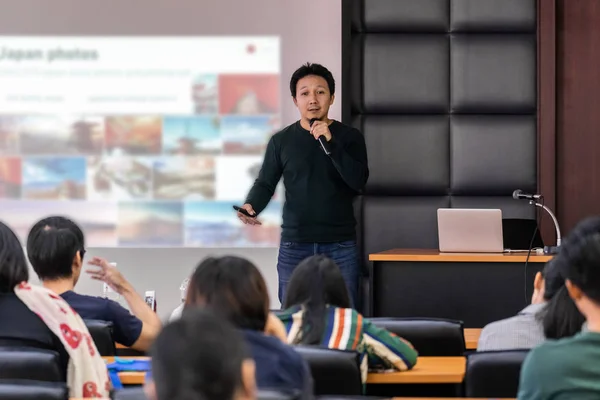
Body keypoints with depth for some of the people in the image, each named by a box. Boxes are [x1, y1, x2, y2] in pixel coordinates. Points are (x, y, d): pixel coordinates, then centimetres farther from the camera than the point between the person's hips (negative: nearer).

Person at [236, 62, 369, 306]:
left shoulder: (349, 137, 3)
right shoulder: (281, 141, 6)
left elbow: (358, 181, -10)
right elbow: (266, 184, 5)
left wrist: (330, 142, -19)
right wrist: (251, 207, -17)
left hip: (340, 247, 0)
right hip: (294, 247, 1)